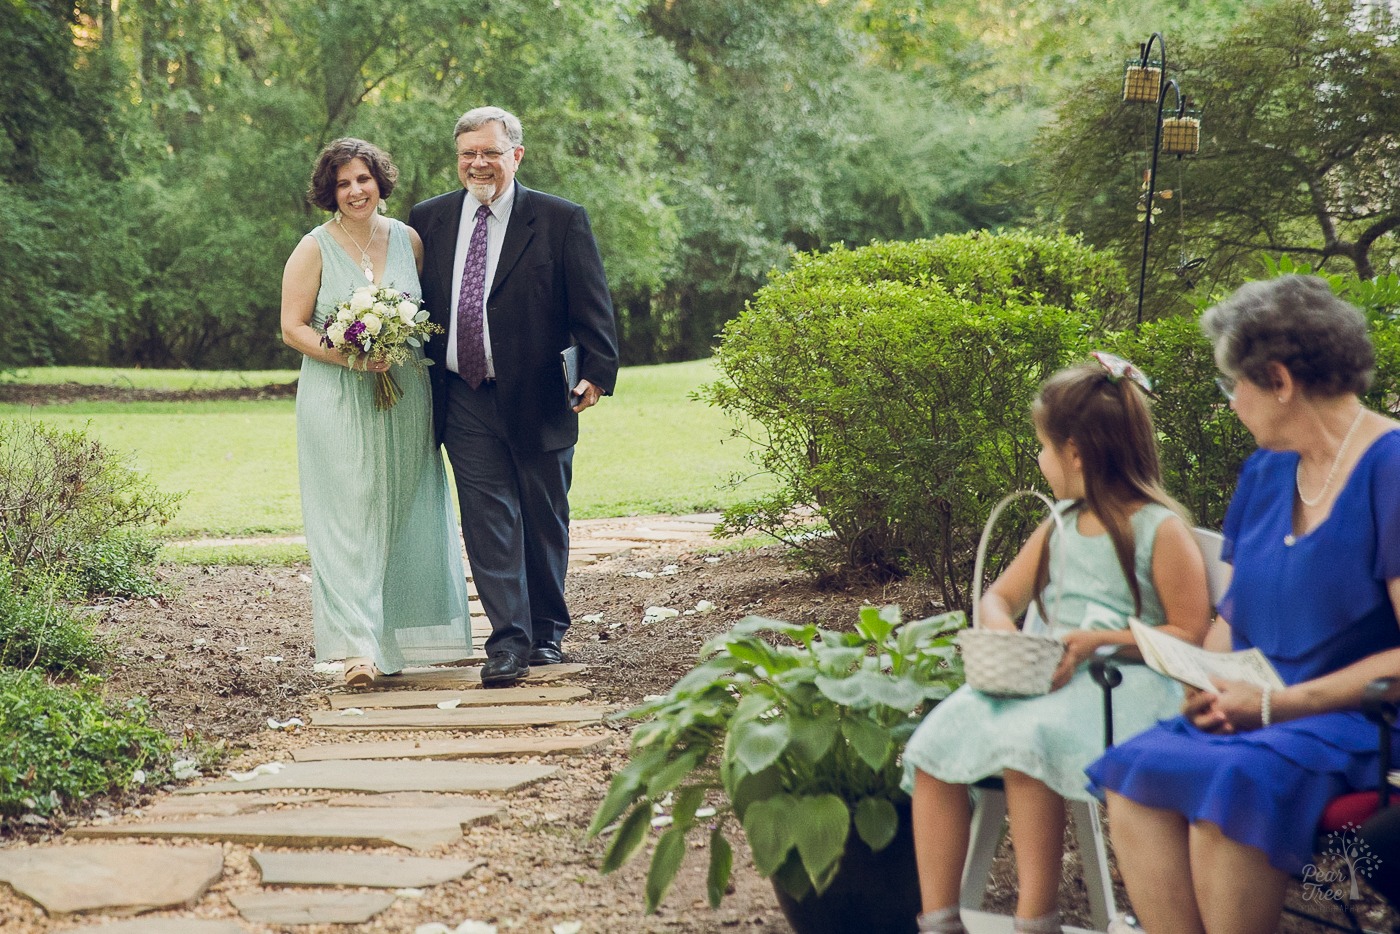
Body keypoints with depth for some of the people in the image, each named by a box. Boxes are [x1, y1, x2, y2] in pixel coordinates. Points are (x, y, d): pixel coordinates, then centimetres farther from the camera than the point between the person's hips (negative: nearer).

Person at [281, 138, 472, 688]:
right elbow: (292, 328, -4)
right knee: (347, 519, -8)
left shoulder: (408, 240, 9)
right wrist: (350, 357, -18)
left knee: (404, 516, 6)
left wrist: (404, 349, -1)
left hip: (403, 400, 4)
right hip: (337, 401, -4)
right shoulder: (314, 249, -1)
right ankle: (357, 647, -10)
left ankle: (398, 636, 18)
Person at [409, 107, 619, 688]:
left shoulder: (560, 220, -2)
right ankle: (508, 642, -3)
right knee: (489, 522, -4)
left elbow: (591, 306, -5)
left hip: (538, 399, -1)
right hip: (466, 403, 2)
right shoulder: (429, 220, 8)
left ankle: (547, 633, 26)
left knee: (544, 523, 11)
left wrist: (597, 372, -18)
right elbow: (415, 305, 13)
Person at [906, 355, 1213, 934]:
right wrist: (1002, 631, 0)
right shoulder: (1061, 524, 19)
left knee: (1026, 740, -36)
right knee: (934, 744, -15)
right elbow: (999, 597, 25)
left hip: (1122, 683, -7)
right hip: (1037, 679, 7)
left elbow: (1189, 634, -6)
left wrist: (1099, 640, -15)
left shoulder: (1161, 530, -3)